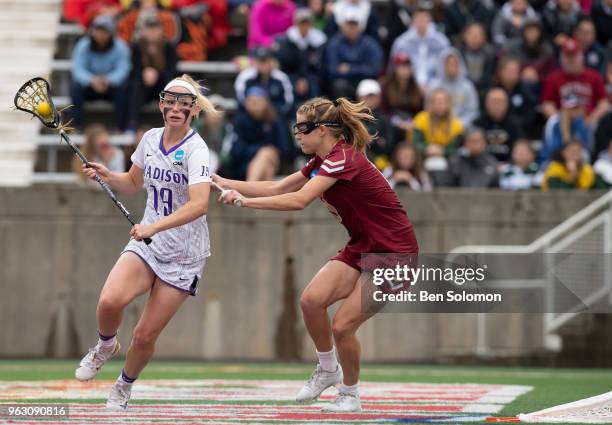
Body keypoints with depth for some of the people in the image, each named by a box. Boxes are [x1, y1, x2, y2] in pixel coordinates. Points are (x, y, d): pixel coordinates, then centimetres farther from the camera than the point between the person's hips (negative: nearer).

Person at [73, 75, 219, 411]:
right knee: (110, 301, -24)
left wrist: (154, 226, -42)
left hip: (183, 257, -4)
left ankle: (124, 386, 27)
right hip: (146, 243, 4)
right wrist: (107, 175, 0)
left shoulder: (196, 150, -17)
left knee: (145, 336, -2)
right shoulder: (150, 139, 3)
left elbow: (199, 204, -32)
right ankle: (105, 346, 9)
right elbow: (133, 183, 21)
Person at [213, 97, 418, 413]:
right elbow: (277, 189, 11)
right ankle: (327, 369, 10)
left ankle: (350, 394, 10)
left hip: (393, 253, -8)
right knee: (311, 300, -12)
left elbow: (298, 200, -30)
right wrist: (225, 183, 7)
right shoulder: (323, 162, 7)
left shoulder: (343, 159, -22)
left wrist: (245, 200, -27)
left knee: (342, 325, -13)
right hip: (361, 248, 8)